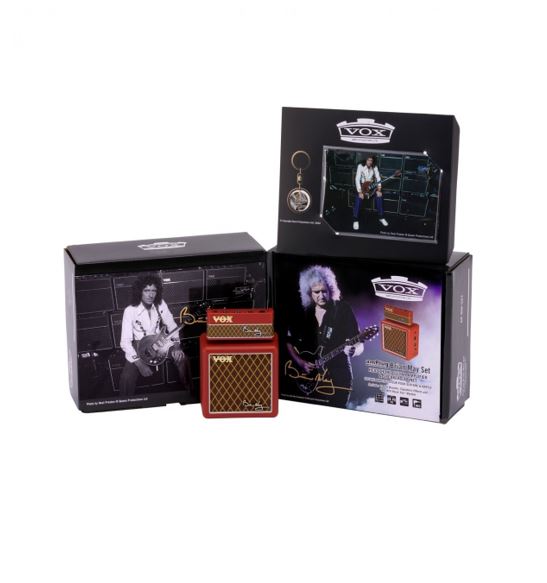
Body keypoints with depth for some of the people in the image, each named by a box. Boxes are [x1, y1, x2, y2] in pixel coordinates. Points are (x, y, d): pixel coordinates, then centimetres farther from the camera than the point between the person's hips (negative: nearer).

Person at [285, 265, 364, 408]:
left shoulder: (343, 310, -5)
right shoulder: (304, 312, 5)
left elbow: (359, 345, -7)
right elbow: (290, 340, 16)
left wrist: (353, 350, -28)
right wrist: (300, 362, 2)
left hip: (338, 378, -3)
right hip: (310, 379, 3)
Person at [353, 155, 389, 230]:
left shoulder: (374, 167, -2)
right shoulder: (360, 166, -14)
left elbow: (378, 178, -2)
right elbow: (357, 179, -18)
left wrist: (379, 189, -16)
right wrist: (360, 192, -25)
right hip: (362, 186, -3)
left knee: (379, 196, -19)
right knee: (358, 199, -27)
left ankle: (381, 217, -2)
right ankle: (355, 220, -20)